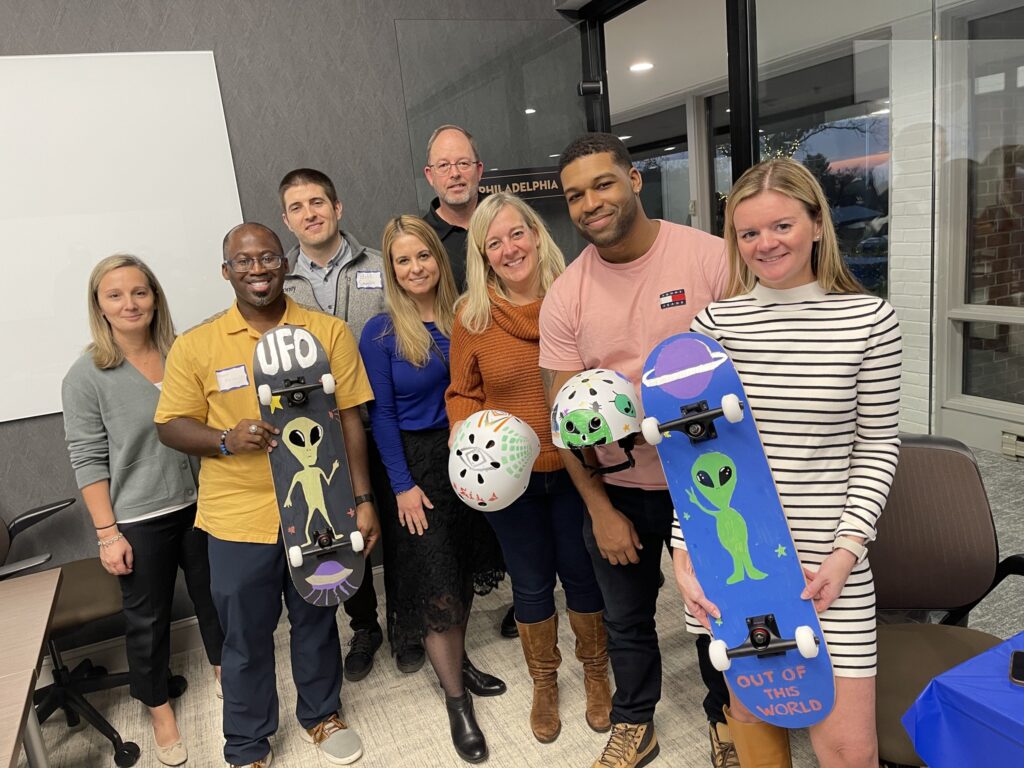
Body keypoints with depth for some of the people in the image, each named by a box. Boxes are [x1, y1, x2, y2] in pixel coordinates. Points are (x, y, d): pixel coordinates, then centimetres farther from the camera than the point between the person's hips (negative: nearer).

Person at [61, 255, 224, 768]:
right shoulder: (86, 377, -11)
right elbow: (88, 460, -10)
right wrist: (107, 533, -11)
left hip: (200, 505, 3)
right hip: (139, 521, -3)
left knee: (214, 597, 19)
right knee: (147, 619, 13)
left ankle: (225, 673, 46)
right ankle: (159, 710, 37)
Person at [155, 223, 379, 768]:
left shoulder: (330, 332, -4)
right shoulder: (195, 346, -5)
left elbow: (350, 419, -2)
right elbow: (171, 426, 0)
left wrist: (362, 499, -4)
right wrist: (226, 440, -20)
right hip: (238, 519, 0)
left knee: (316, 622, 20)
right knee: (246, 639, 15)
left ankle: (321, 715, 46)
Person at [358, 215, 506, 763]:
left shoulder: (460, 318, 1)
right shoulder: (381, 333, -10)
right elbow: (381, 413, -9)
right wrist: (403, 484, -11)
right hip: (416, 462, -4)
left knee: (465, 570, 16)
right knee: (436, 587, 1)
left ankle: (457, 661, 38)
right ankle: (457, 701, 18)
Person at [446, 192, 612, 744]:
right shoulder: (473, 314, -6)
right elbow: (463, 393, 2)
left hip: (576, 469, -1)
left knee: (582, 574, 17)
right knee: (531, 585, 18)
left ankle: (595, 672, 45)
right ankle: (544, 683, 43)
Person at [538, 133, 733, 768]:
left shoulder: (711, 257, -13)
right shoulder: (564, 298, -6)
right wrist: (600, 509, -4)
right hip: (615, 487, 2)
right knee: (626, 618, 20)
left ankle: (725, 716, 47)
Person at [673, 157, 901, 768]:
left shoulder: (870, 320, -3)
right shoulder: (714, 323, -2)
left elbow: (877, 446, 2)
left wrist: (845, 551, -7)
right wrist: (685, 556, -5)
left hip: (827, 561, -1)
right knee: (750, 707, 16)